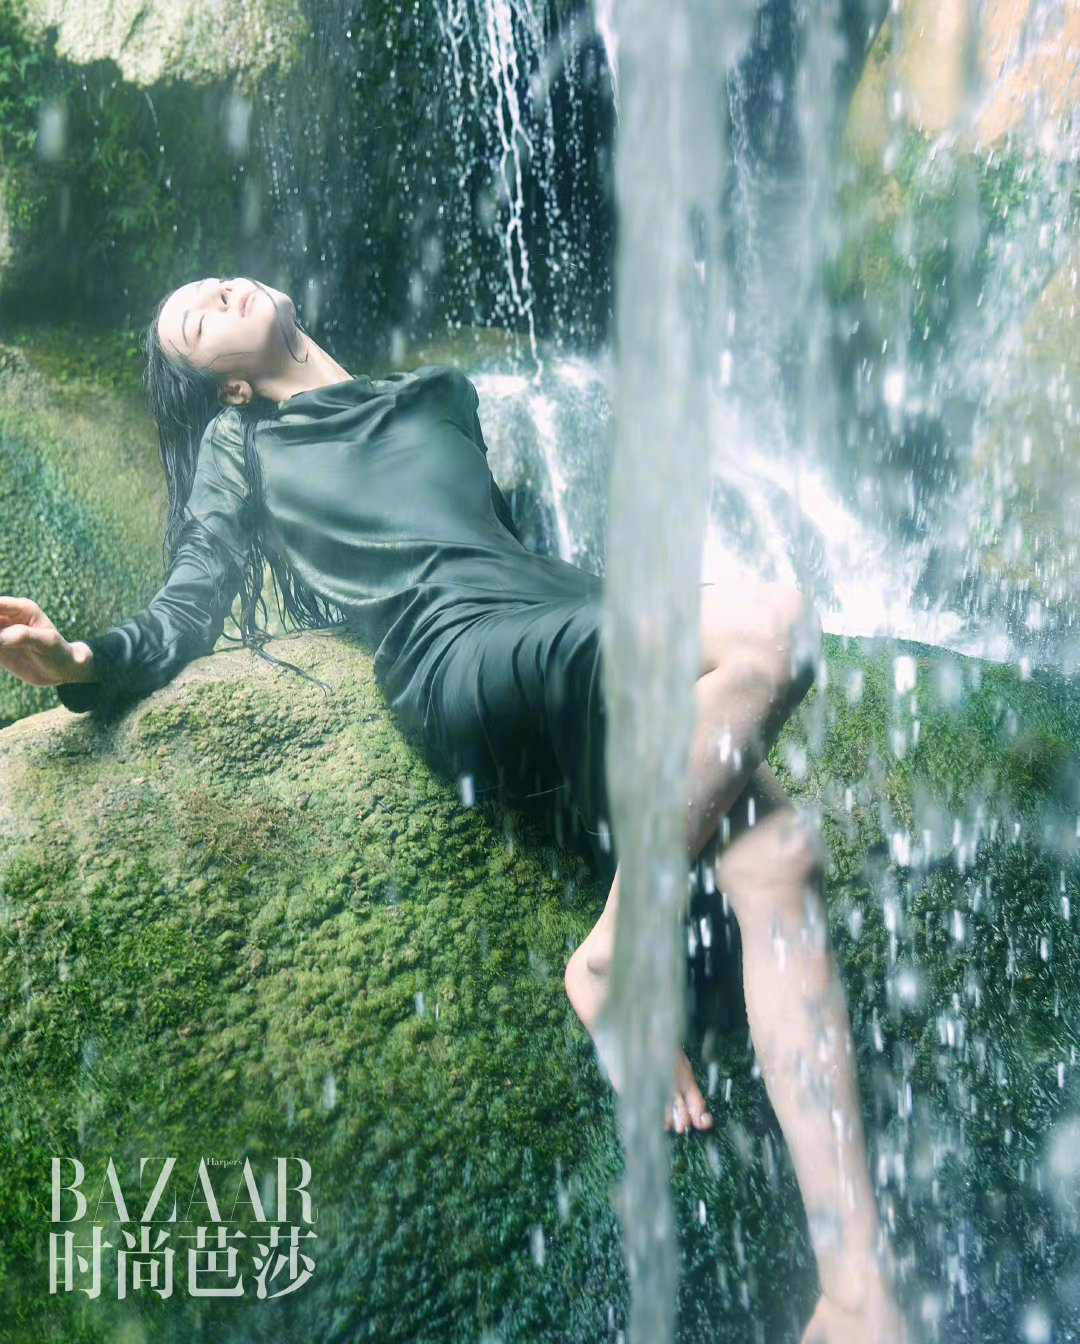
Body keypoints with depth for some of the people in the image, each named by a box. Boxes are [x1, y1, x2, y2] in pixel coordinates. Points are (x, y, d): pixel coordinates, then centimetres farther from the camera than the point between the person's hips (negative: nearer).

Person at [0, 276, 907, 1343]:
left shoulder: (442, 397, 37)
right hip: (459, 664, -5)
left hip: (578, 629, 5)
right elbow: (186, 614, 12)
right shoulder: (242, 444, 25)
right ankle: (613, 961, -17)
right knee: (769, 630, -30)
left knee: (774, 852, -22)